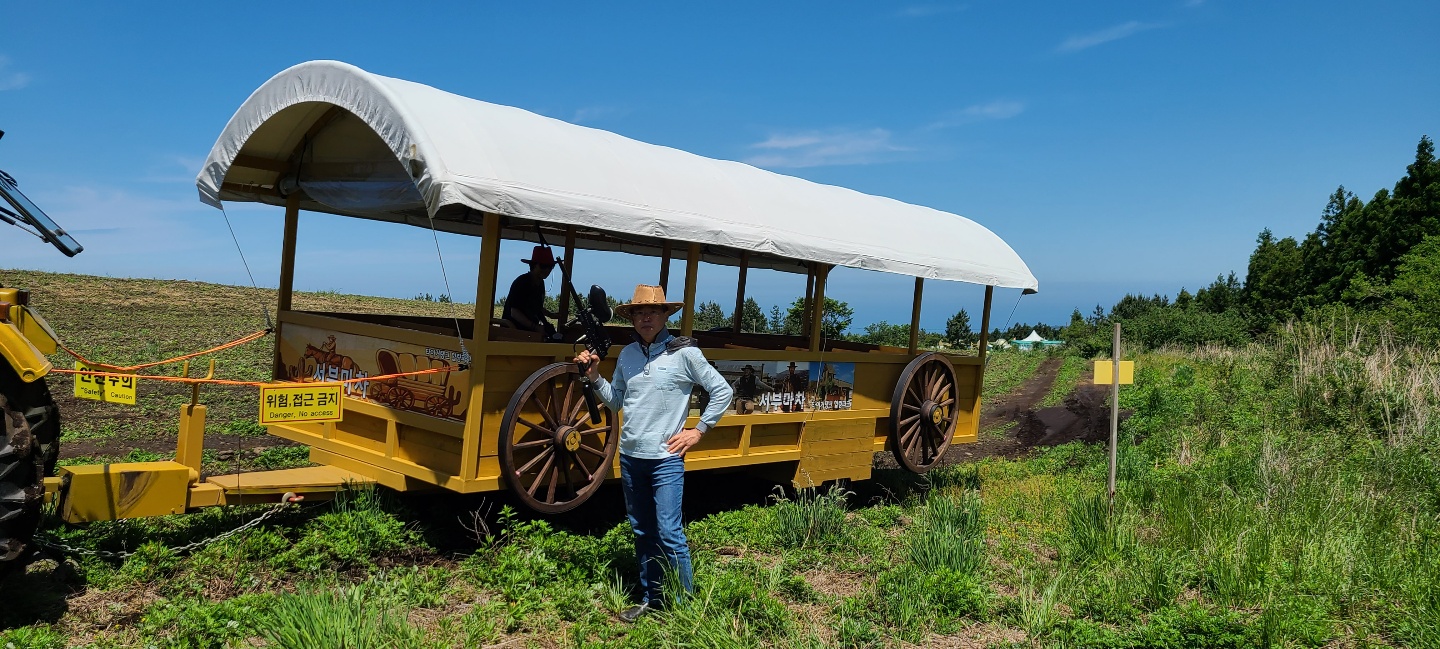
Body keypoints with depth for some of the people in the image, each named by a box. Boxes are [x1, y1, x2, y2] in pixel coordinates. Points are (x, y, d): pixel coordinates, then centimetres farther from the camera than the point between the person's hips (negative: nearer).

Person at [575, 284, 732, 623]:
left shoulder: (684, 353, -8)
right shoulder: (627, 354, 7)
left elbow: (722, 391, -3)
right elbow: (616, 401, 14)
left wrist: (698, 430, -4)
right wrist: (594, 376, 2)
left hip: (666, 459, -5)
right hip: (630, 457, 6)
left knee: (669, 534, -8)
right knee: (642, 533, 14)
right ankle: (652, 599, 27)